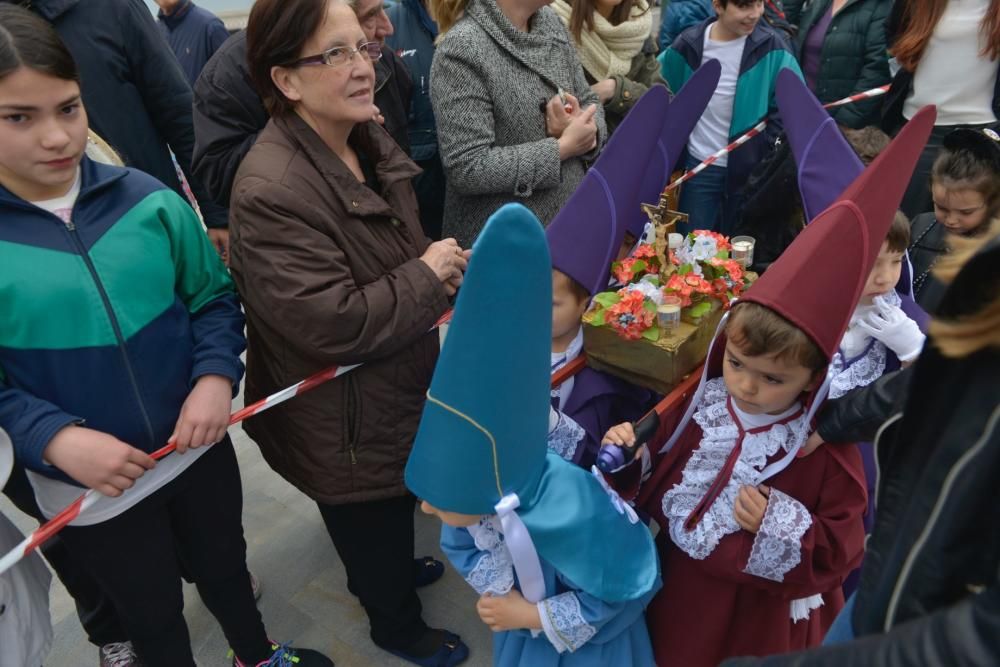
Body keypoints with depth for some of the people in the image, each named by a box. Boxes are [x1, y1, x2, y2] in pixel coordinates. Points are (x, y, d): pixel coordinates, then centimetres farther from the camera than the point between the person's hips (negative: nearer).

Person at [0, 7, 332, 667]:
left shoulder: (147, 199, -10)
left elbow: (214, 295, 0)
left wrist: (217, 376, -16)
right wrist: (53, 439, -23)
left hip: (197, 447, 2)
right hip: (87, 485, -2)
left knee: (226, 567, 27)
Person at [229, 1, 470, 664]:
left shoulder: (369, 141, -1)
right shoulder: (272, 191, -31)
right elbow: (333, 325, -34)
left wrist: (445, 266, -1)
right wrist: (429, 276, -23)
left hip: (395, 387, 8)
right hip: (345, 424, -8)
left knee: (395, 505, 31)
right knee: (373, 520, 17)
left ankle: (392, 567, 61)